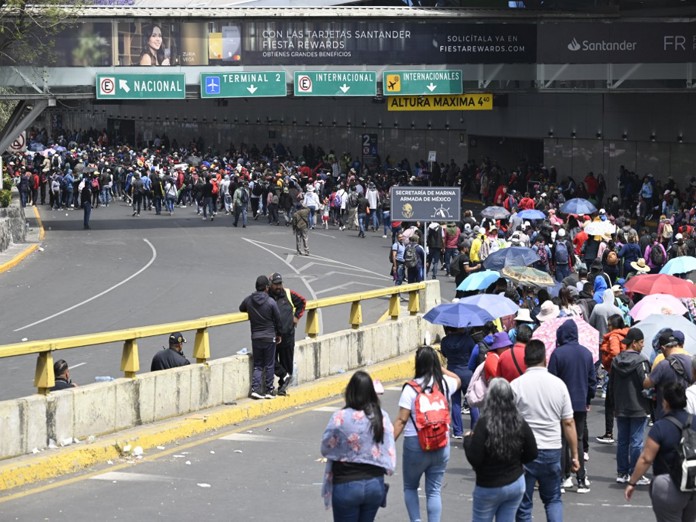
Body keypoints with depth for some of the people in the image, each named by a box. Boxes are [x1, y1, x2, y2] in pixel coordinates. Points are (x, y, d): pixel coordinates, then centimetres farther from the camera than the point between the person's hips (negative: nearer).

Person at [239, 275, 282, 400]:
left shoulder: (249, 300, -3)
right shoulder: (270, 302, -13)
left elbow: (241, 309, 19)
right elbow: (277, 319, -4)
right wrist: (278, 334, 10)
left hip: (255, 337, 3)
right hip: (269, 337, -3)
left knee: (257, 365, 11)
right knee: (269, 365, 8)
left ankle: (255, 388, -4)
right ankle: (269, 390, 11)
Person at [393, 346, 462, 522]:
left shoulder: (411, 388, -12)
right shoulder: (445, 383, -1)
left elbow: (402, 420, -15)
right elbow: (457, 380, 26)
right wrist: (439, 367, 27)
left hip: (415, 443, -3)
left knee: (410, 487, 16)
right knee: (434, 491, 10)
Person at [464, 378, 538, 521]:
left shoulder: (484, 423, -21)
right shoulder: (520, 423, -6)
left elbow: (474, 459, -19)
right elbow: (532, 454, 1)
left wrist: (468, 440, -3)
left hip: (489, 487, -4)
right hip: (516, 484, 4)